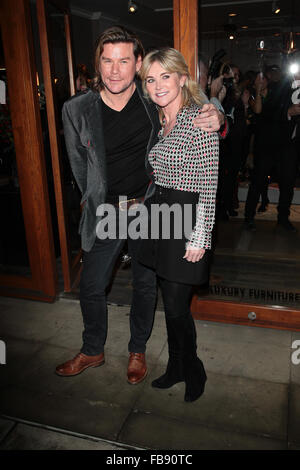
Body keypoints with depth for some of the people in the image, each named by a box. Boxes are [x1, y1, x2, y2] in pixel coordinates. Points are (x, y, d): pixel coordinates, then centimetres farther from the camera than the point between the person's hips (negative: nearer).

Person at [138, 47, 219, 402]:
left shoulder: (199, 120, -14)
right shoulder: (158, 122, 11)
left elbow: (208, 187, -16)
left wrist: (199, 239, -18)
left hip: (187, 221, -7)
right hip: (158, 217, 8)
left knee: (176, 307, 1)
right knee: (170, 302, 16)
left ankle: (193, 372, 28)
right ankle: (176, 367, 36)